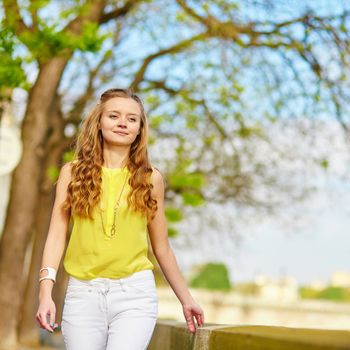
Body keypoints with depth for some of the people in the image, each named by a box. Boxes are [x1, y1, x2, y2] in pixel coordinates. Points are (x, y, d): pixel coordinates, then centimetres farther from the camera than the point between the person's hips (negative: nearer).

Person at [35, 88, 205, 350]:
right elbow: (57, 236, 2)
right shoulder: (72, 172, 7)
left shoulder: (150, 178, 8)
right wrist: (46, 293, -9)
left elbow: (162, 247, 14)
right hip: (83, 292, 1)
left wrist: (186, 298, 17)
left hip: (135, 292, -1)